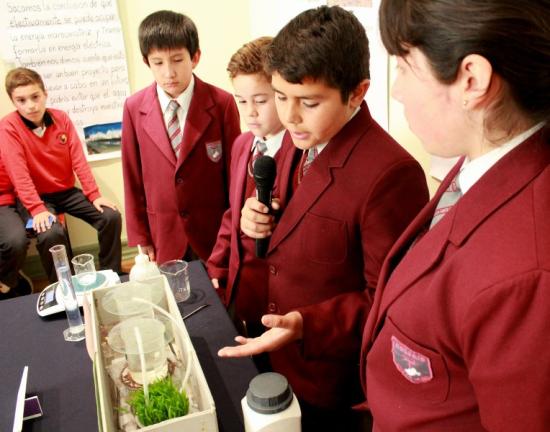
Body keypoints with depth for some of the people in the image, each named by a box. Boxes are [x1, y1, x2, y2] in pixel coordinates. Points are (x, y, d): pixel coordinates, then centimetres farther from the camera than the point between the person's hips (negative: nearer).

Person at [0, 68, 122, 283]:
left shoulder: (61, 118, -2)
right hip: (36, 197, -4)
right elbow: (19, 174, -19)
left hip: (67, 191, 4)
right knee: (51, 234, -32)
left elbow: (78, 160, -3)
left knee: (111, 217, -12)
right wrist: (37, 209, -28)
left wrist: (94, 194, -9)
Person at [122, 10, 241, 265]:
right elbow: (133, 177, 2)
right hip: (164, 234, 2)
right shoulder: (134, 108, -3)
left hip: (216, 230, -1)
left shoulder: (222, 103, -10)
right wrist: (140, 236, 4)